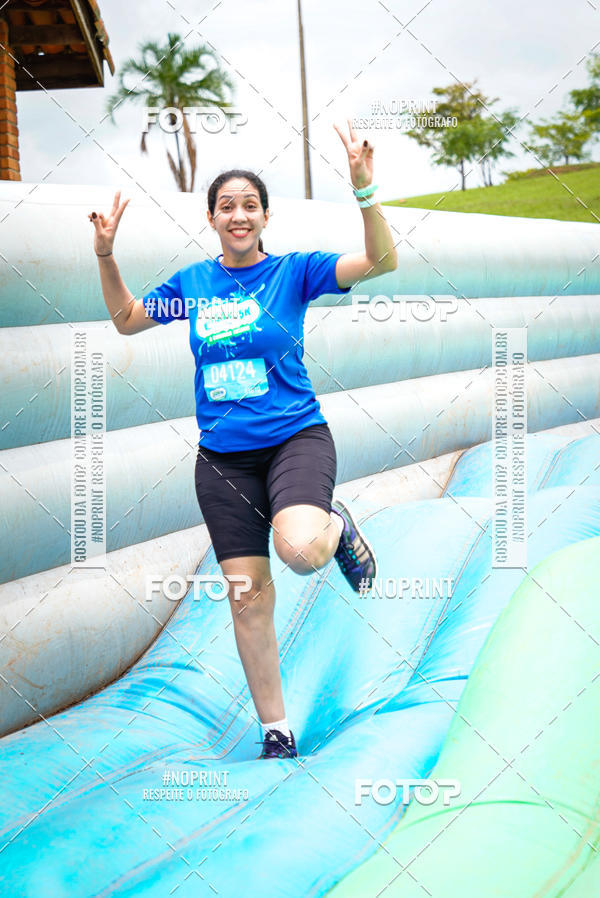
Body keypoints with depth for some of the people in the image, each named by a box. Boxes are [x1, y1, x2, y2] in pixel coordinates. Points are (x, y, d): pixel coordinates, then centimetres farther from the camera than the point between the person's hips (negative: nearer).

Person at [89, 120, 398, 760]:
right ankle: (276, 734, 19)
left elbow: (381, 261, -14)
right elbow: (126, 319, 22)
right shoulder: (192, 282, 8)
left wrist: (364, 189, -27)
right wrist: (105, 257, 9)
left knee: (299, 550, -32)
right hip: (222, 458, 3)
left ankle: (337, 526, 7)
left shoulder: (293, 271, -2)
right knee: (248, 597, 4)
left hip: (295, 438, -3)